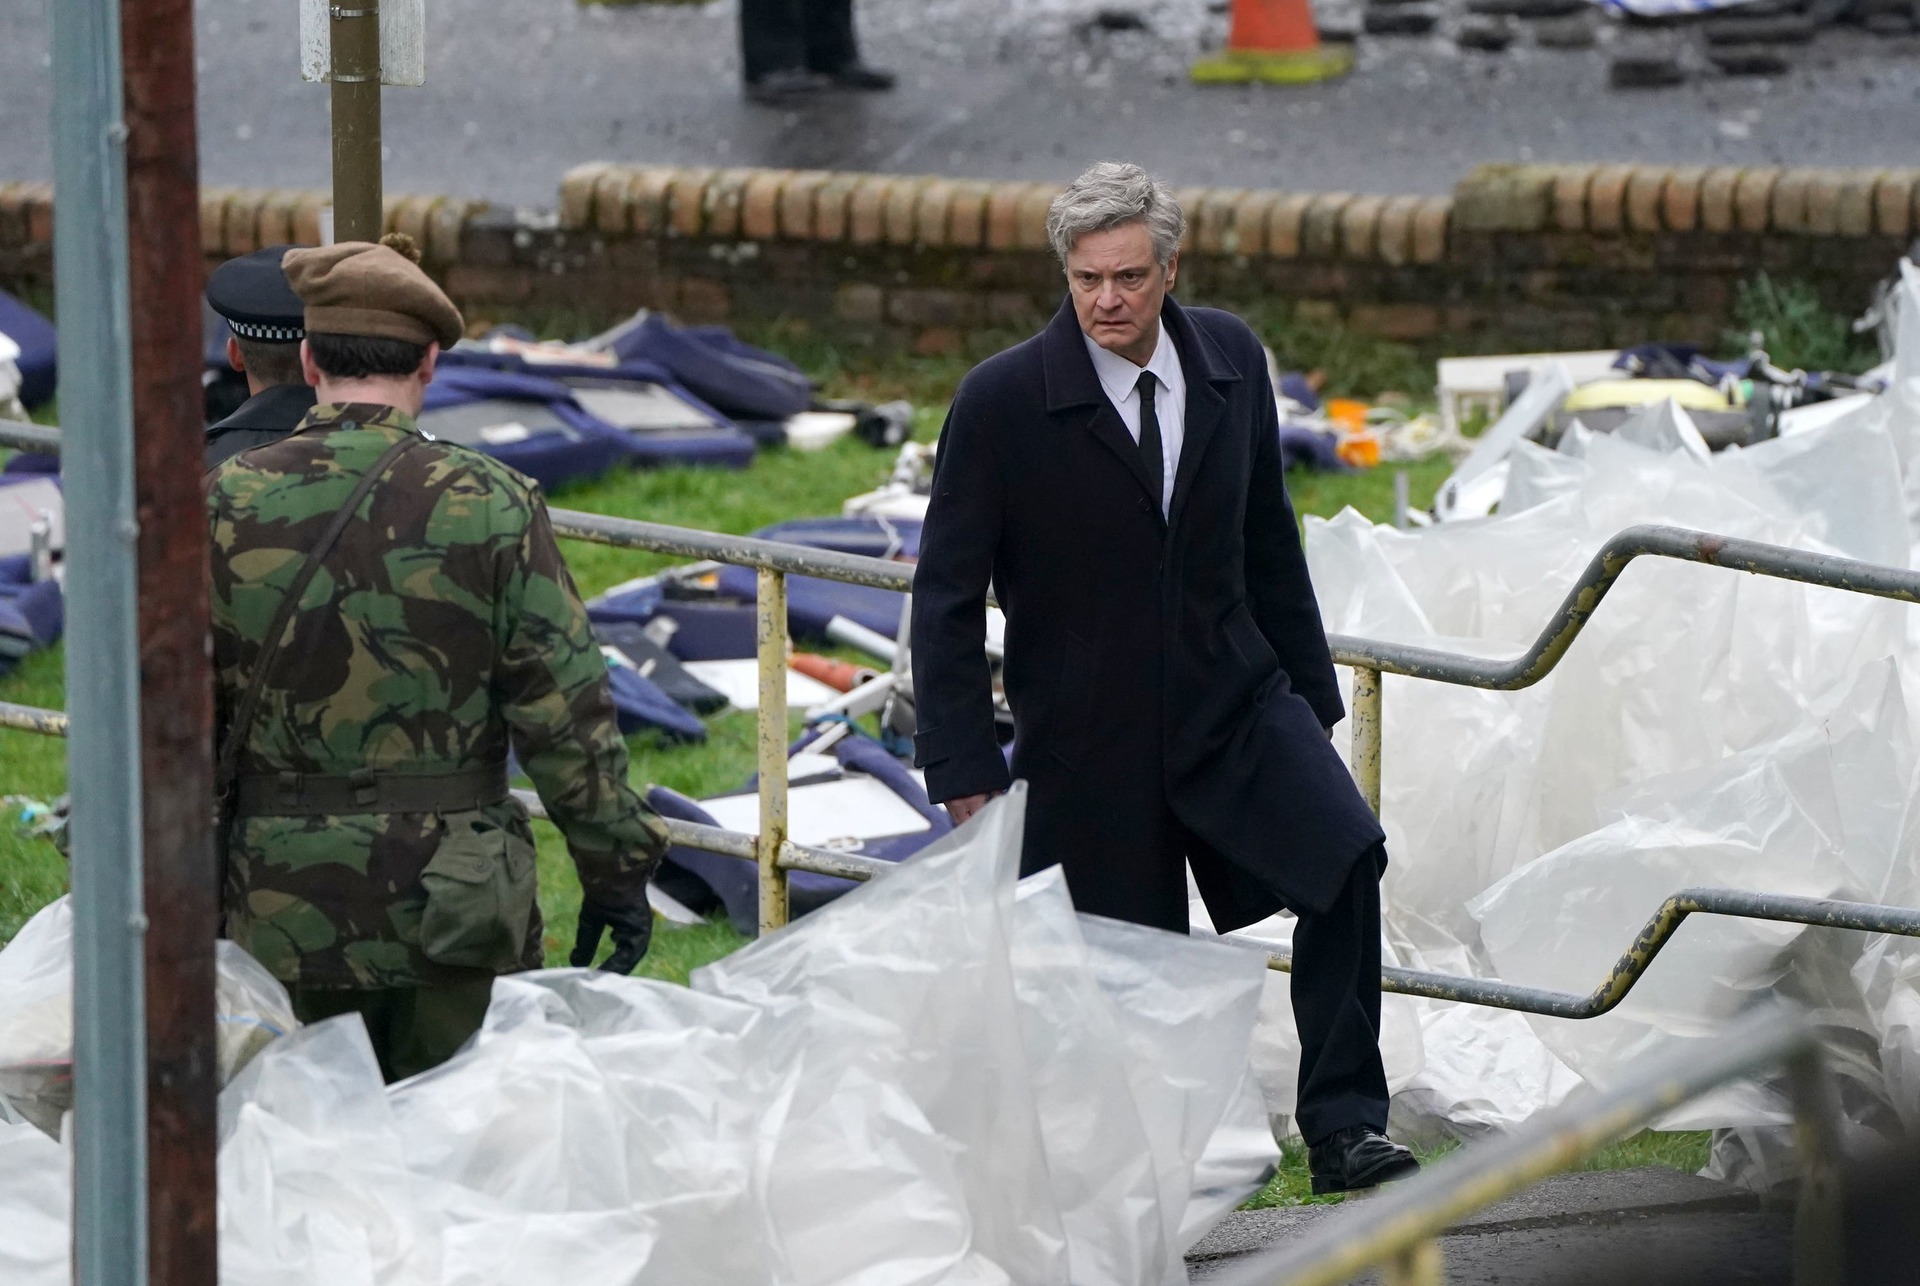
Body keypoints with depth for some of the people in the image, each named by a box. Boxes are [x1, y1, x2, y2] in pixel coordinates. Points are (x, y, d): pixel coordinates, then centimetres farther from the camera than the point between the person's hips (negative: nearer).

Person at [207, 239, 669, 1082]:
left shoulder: (227, 505, -3)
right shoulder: (493, 505, -6)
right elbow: (566, 711, -6)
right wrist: (614, 868, 2)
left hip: (285, 908, 1)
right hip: (456, 910, -1)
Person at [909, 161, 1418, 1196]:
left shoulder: (1229, 358, 1)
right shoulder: (1002, 401, -12)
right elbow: (946, 597, -8)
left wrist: (1310, 699, 14)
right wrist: (966, 772, -11)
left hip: (1232, 701, 3)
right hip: (1086, 742, -3)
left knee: (1347, 855, -20)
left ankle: (1343, 1126, -15)